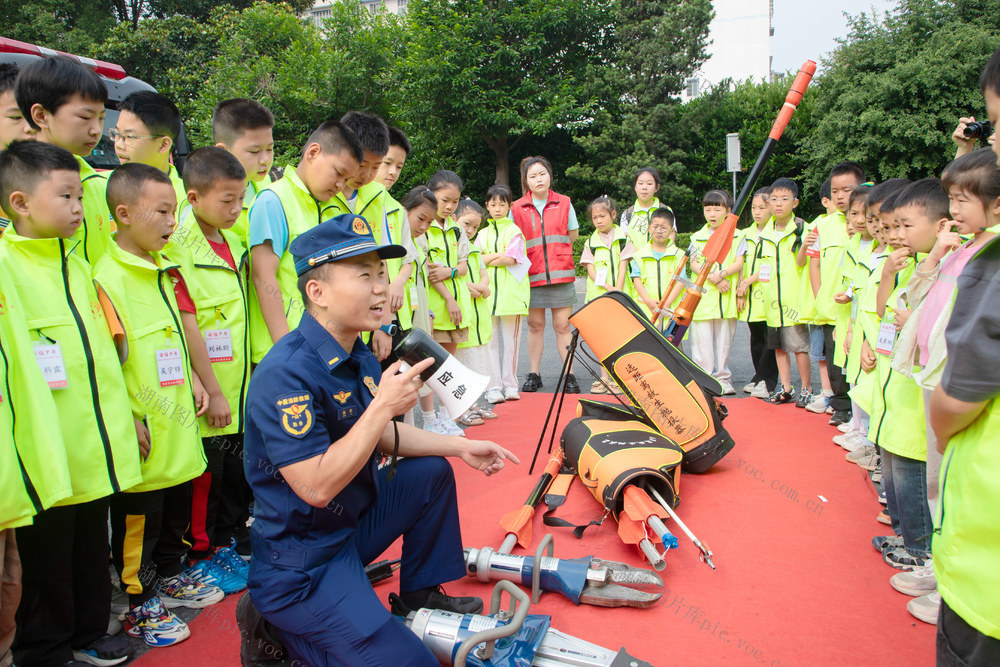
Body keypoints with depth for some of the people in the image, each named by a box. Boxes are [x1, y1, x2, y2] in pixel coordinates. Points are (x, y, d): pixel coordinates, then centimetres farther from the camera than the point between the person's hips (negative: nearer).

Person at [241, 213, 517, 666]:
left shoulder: (359, 357, 3)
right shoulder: (287, 373, -28)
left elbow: (378, 435, 15)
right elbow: (316, 487, -30)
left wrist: (460, 447, 11)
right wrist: (383, 406, -29)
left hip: (353, 517, 9)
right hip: (303, 562, -9)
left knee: (432, 473, 17)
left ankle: (422, 593, 29)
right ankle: (279, 629, 5)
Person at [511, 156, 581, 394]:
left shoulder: (564, 203, 6)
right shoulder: (517, 209, 4)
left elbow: (573, 235, 14)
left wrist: (554, 250, 4)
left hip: (561, 274, 0)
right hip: (531, 275, 0)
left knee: (562, 325, 1)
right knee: (535, 325, 7)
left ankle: (569, 375, 7)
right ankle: (533, 374, 16)